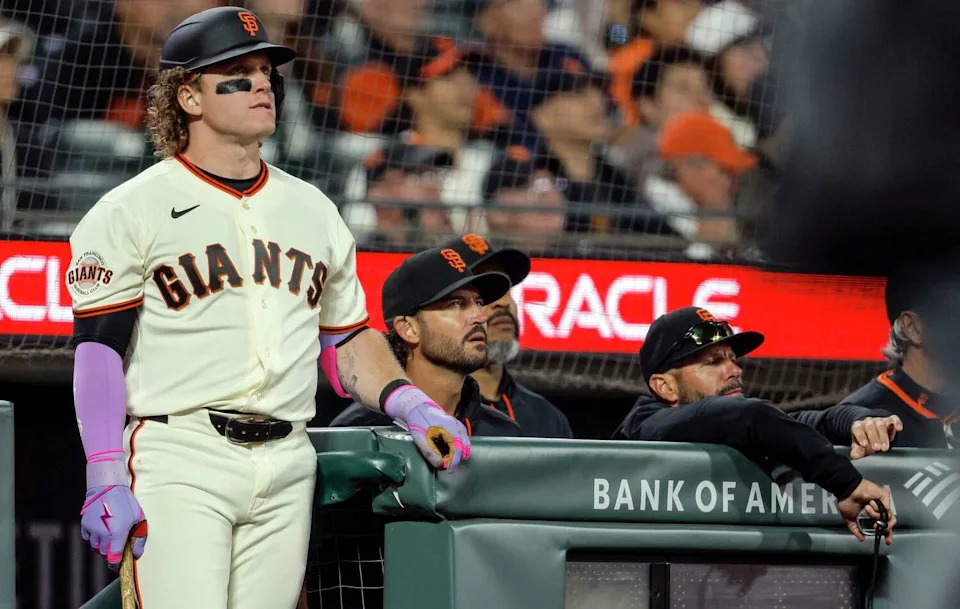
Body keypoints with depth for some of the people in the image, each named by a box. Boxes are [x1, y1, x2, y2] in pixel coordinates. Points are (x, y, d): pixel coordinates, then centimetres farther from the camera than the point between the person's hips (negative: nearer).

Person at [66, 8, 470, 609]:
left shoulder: (312, 209, 18)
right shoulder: (131, 211, 1)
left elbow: (347, 340, 23)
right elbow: (99, 351, -5)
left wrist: (412, 406, 4)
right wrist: (106, 483, -15)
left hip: (287, 467, 5)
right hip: (179, 460, -5)